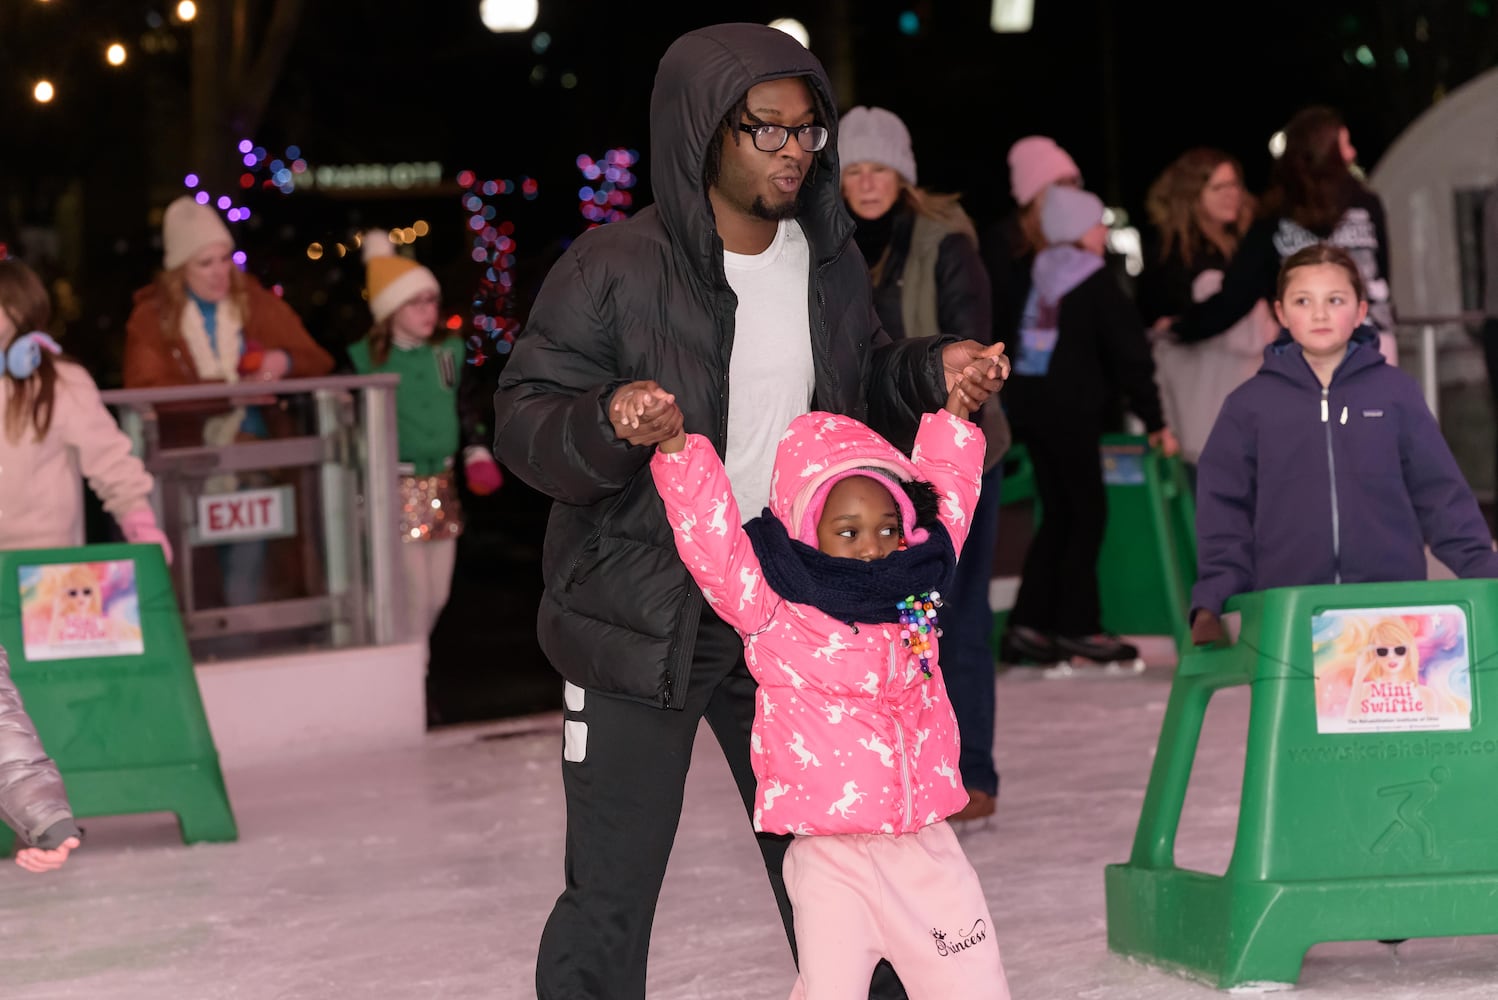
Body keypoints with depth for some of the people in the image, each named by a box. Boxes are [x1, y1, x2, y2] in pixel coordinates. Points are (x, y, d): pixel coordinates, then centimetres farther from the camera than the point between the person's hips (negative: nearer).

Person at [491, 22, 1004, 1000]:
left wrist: (931, 373, -1)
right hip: (640, 622, -5)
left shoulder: (831, 261, 5)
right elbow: (524, 420, -11)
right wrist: (609, 425, -32)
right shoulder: (614, 268, -12)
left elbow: (862, 390, 19)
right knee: (609, 900, 1)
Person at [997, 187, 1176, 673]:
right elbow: (1129, 356, -9)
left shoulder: (1039, 276, 11)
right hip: (1071, 410, -7)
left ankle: (1028, 624, 10)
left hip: (1028, 404, 7)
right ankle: (1077, 630, -1)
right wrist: (1155, 422, -4)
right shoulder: (1097, 285, -8)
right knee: (1087, 514, 0)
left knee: (1058, 514, 13)